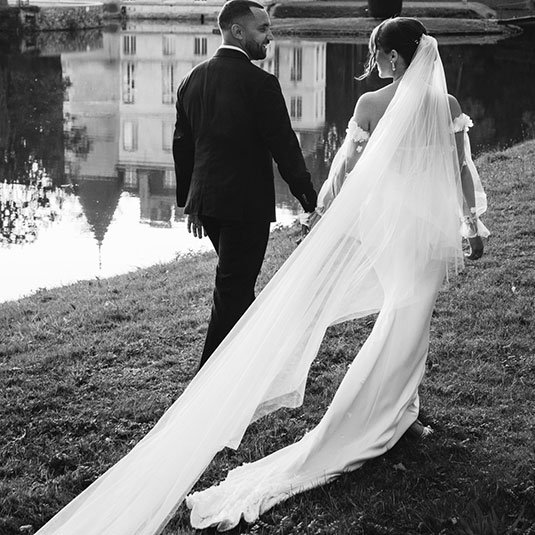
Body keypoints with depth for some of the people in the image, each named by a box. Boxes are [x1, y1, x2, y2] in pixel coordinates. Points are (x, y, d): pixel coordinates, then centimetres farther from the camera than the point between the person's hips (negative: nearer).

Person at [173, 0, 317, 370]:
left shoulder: (193, 80, 6)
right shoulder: (260, 83, -15)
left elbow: (182, 144, 12)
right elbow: (283, 145, -12)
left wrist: (189, 201, 20)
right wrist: (308, 196, -1)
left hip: (205, 199, 7)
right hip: (246, 202, -7)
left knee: (237, 284, 21)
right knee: (233, 290, 1)